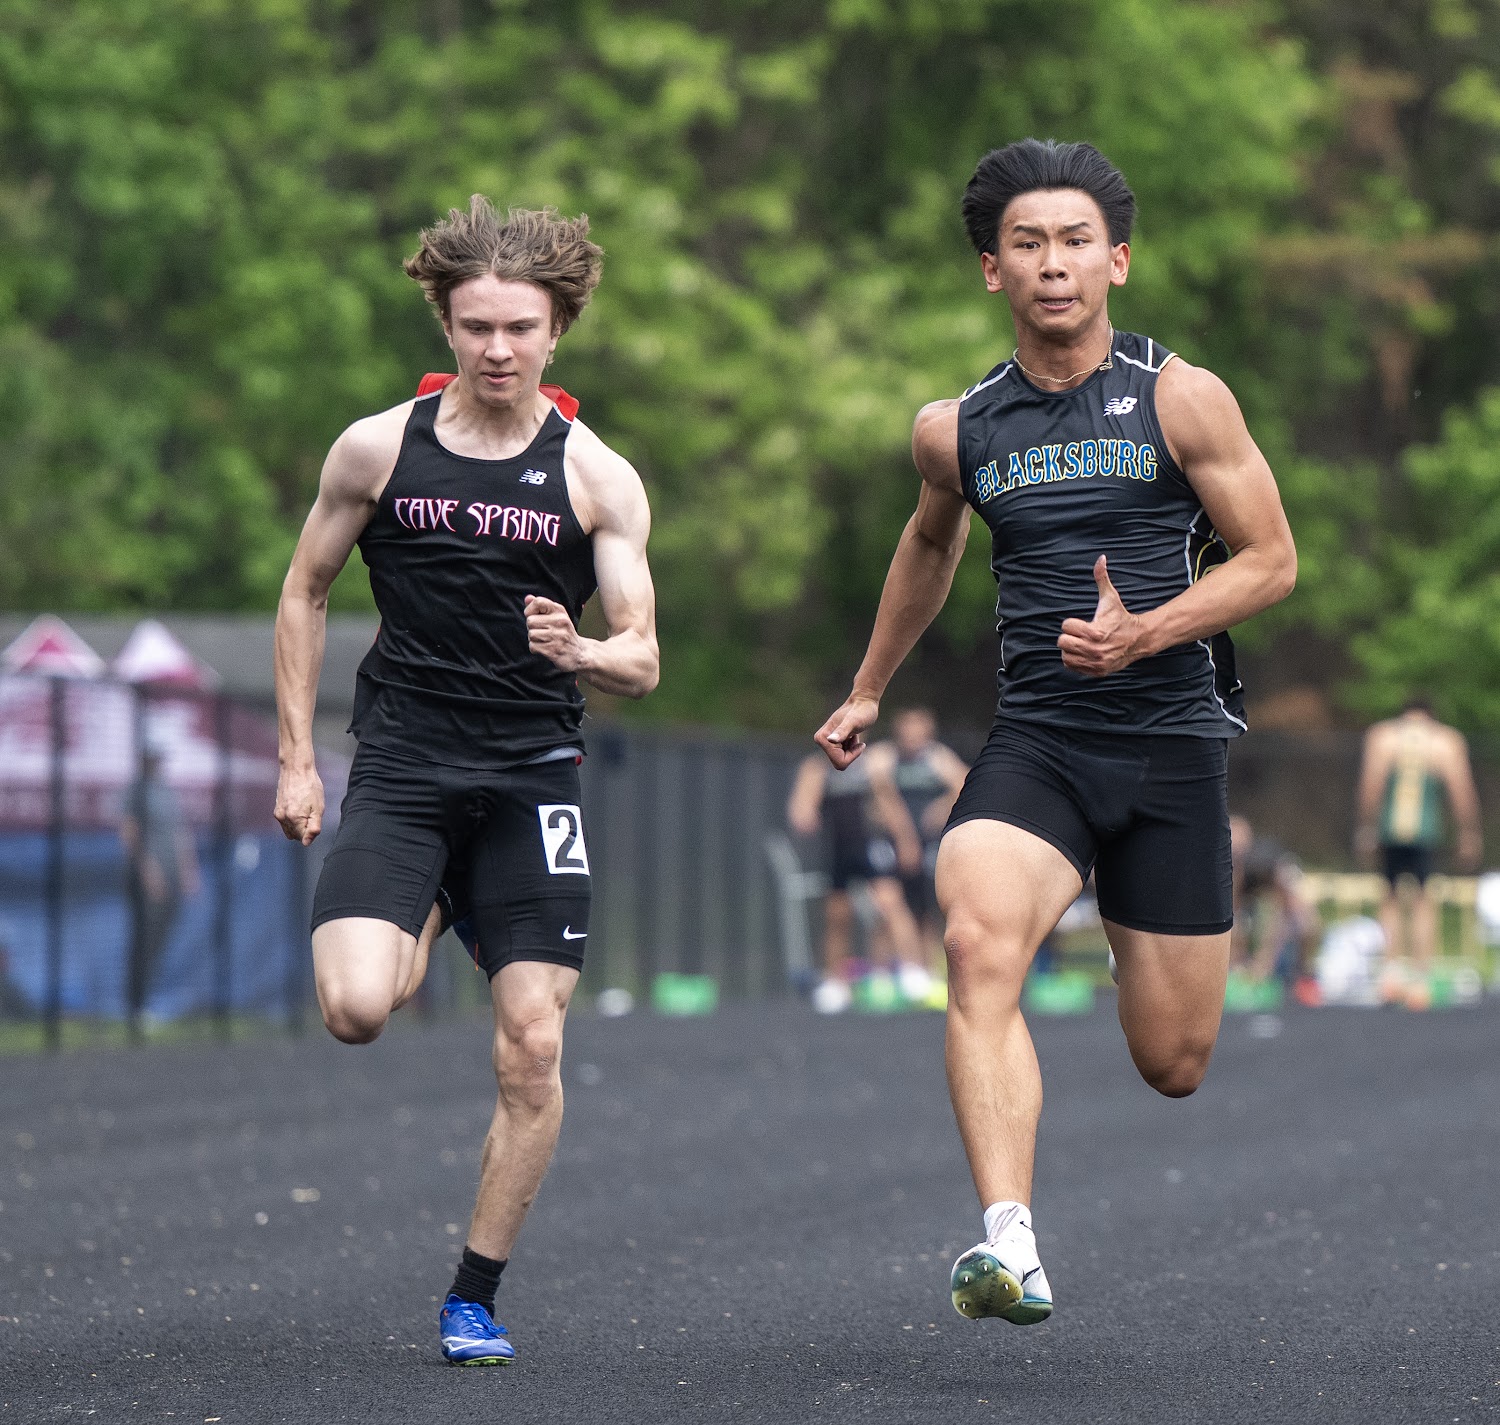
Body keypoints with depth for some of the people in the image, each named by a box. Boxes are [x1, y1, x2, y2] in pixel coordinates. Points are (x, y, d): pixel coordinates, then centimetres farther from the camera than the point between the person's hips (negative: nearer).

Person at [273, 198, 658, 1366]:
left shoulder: (597, 478, 0)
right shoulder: (378, 448, 1)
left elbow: (643, 662, -1)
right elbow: (306, 591, 13)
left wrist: (581, 653, -24)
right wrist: (296, 759, 7)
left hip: (531, 780, 0)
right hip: (401, 768, 0)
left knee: (532, 1051, -6)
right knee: (354, 1010, -21)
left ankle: (476, 1297, 10)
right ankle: (419, 934, 16)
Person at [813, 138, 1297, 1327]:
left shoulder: (1182, 400, -3)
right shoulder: (958, 430, 7)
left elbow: (1272, 560, 0)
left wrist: (1145, 632, -16)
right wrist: (869, 690, 37)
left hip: (1173, 746, -1)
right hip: (1035, 740, 1)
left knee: (1173, 1064, 5)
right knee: (979, 943, -30)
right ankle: (1009, 1245, -39)